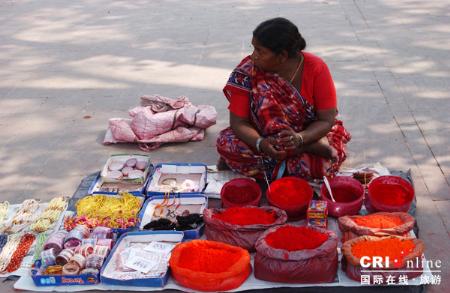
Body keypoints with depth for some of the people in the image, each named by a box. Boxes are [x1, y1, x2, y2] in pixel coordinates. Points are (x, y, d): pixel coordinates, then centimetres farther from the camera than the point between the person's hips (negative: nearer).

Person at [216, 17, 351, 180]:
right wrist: (260, 143, -35)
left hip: (309, 134, -2)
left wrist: (299, 138, -35)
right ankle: (311, 148, -19)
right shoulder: (248, 70, -16)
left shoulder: (316, 68, -17)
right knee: (225, 143, -27)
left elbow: (326, 120, -15)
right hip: (264, 139, 2)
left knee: (326, 163, -33)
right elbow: (238, 121, -15)